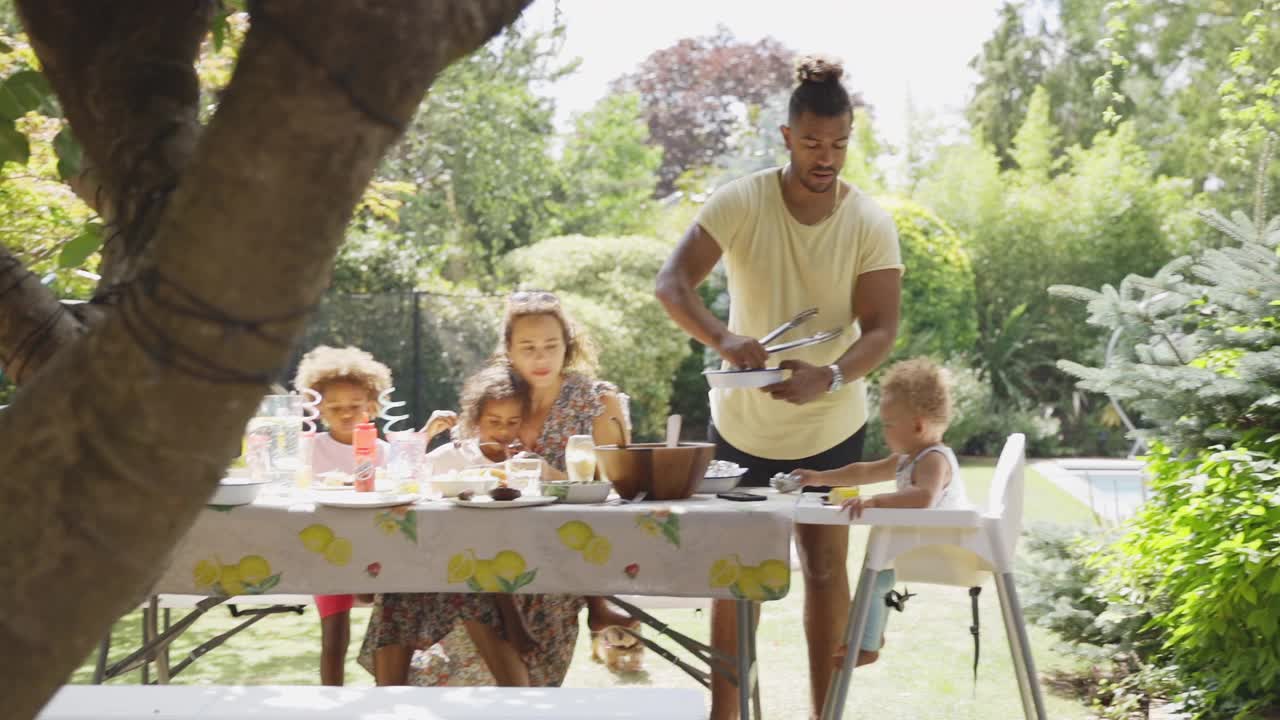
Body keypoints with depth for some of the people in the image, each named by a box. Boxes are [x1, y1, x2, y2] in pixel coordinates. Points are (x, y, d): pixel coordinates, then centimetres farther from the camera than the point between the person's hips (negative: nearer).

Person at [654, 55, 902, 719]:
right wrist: (721, 339, -40)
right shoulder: (740, 203, -15)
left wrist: (829, 377, -36)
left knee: (825, 565, 5)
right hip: (741, 423, 0)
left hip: (830, 427, 0)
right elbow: (671, 283, -21)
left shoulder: (871, 225, -12)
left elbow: (880, 329, -16)